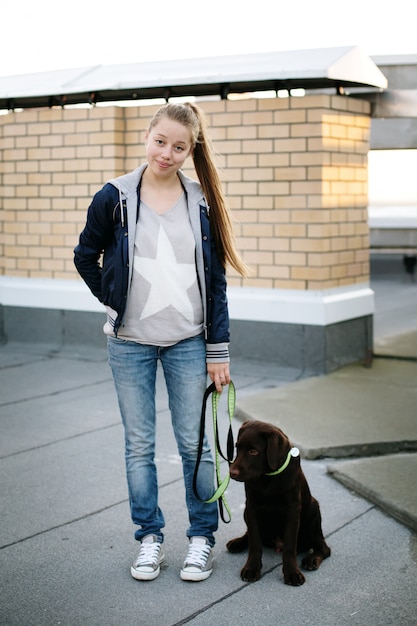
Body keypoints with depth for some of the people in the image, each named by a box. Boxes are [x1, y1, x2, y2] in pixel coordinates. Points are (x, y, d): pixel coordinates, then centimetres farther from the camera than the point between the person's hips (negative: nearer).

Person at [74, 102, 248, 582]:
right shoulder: (115, 198, -3)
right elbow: (85, 257, 10)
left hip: (188, 342, 0)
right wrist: (114, 301, 3)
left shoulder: (201, 202, 0)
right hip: (130, 343, 0)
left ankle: (202, 538, 20)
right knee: (139, 446, 7)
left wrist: (218, 349, 0)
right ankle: (149, 538, 22)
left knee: (194, 443, 5)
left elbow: (215, 281, 2)